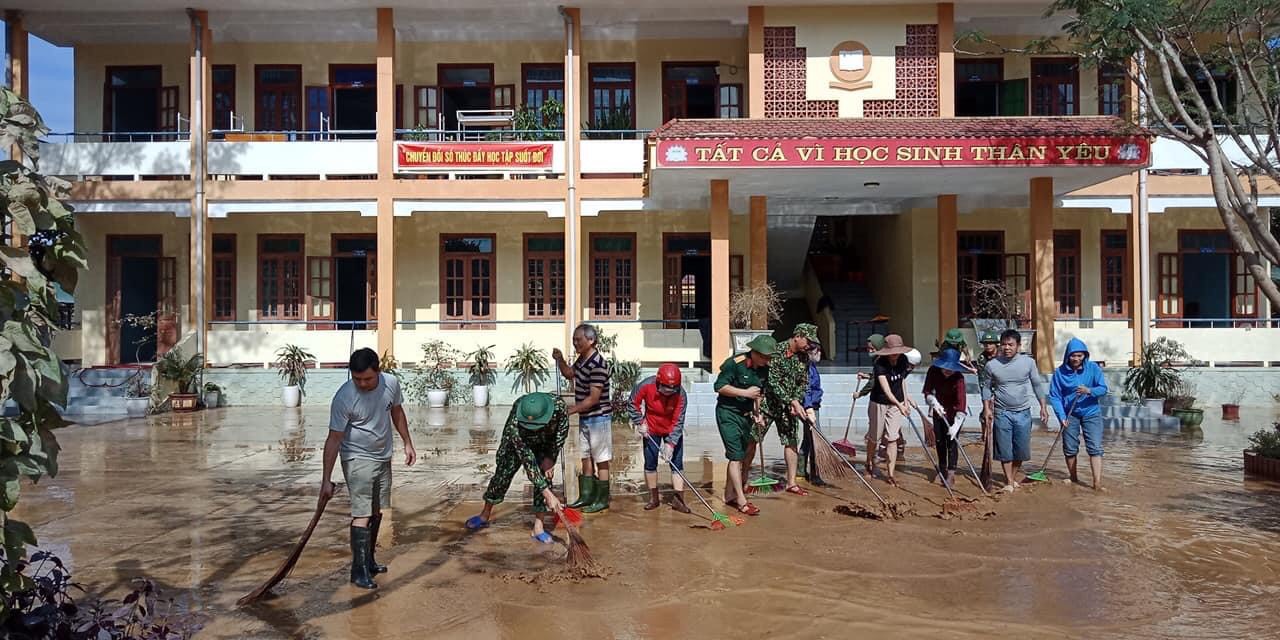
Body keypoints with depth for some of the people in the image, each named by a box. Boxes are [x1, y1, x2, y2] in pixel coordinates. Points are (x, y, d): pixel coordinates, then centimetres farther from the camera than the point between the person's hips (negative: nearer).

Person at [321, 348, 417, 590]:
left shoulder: (391, 383, -10)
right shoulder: (344, 398, -24)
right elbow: (334, 438, -21)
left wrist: (407, 443, 13)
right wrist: (326, 479, -22)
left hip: (383, 457, 6)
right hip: (358, 459, -6)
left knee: (376, 511, 14)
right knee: (362, 514, -11)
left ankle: (368, 560, 29)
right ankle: (359, 571, -3)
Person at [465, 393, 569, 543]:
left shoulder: (559, 406, -40)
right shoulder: (514, 424, -44)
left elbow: (562, 432, -16)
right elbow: (528, 462, -41)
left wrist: (551, 458, -20)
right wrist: (548, 494, -42)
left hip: (545, 443, 2)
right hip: (516, 442, -1)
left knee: (545, 476, -12)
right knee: (502, 475, 5)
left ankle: (538, 527, -1)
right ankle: (485, 515, 30)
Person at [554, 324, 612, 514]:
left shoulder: (598, 364, -24)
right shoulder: (582, 359, 5)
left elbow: (593, 398, -25)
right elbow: (569, 374, 25)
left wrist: (570, 410, -22)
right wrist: (560, 360, 6)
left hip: (598, 418, -9)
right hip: (584, 418, 9)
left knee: (601, 460, 2)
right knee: (586, 458, 16)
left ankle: (602, 500, 12)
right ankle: (586, 496, 27)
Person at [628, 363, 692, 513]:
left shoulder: (681, 395, -27)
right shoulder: (646, 386, -26)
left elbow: (678, 422, -24)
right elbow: (633, 404, -9)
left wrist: (670, 443, -30)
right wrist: (640, 422, -15)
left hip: (672, 431, -1)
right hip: (651, 429, 1)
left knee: (677, 462, -3)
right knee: (650, 463, 5)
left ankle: (678, 498, 2)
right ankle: (653, 498, 19)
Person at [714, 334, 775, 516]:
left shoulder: (764, 369, 1)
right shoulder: (734, 364, -19)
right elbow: (719, 387, -18)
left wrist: (757, 412, 4)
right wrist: (745, 393, -21)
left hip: (746, 414, 7)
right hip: (728, 413, -7)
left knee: (740, 457, 12)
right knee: (736, 456, -9)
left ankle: (729, 496, 24)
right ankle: (742, 501, -5)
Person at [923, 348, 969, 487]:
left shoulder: (958, 377, -29)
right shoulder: (933, 371, -17)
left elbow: (961, 401, -35)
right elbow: (927, 392, -10)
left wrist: (956, 424, -42)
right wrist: (934, 403, -30)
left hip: (955, 411, -4)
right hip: (939, 409, 4)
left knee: (952, 441, -9)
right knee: (939, 440, 10)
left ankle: (951, 474, -5)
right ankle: (942, 470, 27)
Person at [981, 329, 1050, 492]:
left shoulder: (1028, 362, -3)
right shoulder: (992, 365, -4)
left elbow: (1037, 385, 6)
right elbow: (987, 388, 5)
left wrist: (1043, 407, 3)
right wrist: (987, 409, -2)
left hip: (1023, 413, 1)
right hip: (1002, 413, -1)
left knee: (1021, 449, 7)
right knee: (1005, 450, 2)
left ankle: (1014, 476, 28)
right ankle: (1009, 482, 14)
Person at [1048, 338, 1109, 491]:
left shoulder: (1093, 368, -7)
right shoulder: (1060, 372, -9)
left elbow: (1103, 388, -9)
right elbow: (1054, 396, -8)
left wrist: (1089, 391, -30)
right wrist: (1061, 416, -17)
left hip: (1091, 412, 0)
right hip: (1070, 414, 1)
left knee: (1095, 448, -7)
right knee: (1070, 449, 9)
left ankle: (1098, 483, -10)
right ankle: (1073, 479, 27)